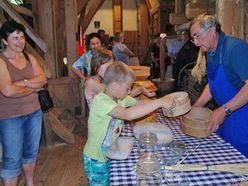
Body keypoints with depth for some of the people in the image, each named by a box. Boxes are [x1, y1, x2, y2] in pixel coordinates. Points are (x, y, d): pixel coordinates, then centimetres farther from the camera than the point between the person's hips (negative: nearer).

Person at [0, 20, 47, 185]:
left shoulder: (29, 57, 4)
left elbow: (43, 79, -4)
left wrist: (23, 82, -19)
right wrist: (33, 88, -12)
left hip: (34, 112, 6)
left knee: (31, 152, 21)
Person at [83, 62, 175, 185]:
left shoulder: (120, 97, -4)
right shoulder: (100, 101, -31)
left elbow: (139, 104, 0)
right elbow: (128, 114, -44)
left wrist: (166, 104, -16)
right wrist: (159, 102, -41)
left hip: (109, 154, 7)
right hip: (96, 160, -7)